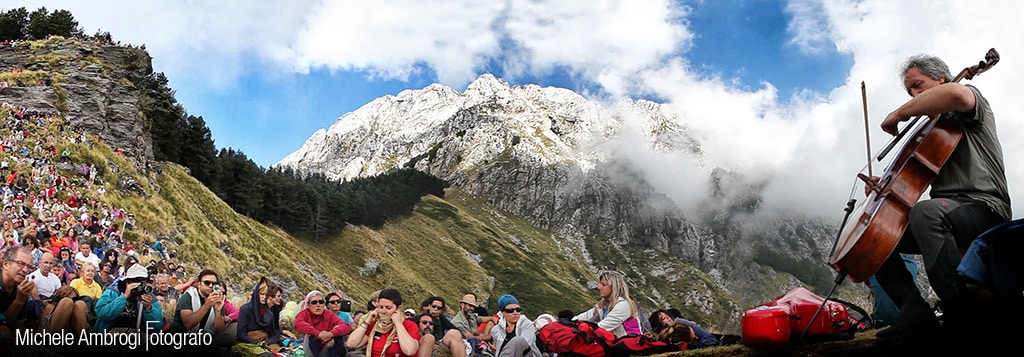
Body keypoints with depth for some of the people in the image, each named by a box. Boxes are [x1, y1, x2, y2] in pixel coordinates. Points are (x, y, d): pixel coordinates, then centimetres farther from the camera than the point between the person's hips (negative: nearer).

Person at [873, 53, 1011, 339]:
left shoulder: (972, 99, 3)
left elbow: (954, 93, -26)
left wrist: (899, 113, -15)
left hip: (983, 207, -9)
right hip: (946, 210, 9)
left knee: (925, 212, -40)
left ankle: (961, 317, -36)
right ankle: (916, 312, -9)